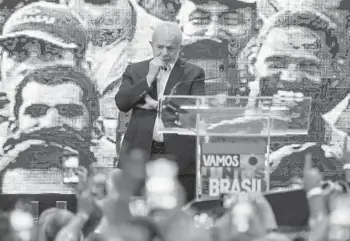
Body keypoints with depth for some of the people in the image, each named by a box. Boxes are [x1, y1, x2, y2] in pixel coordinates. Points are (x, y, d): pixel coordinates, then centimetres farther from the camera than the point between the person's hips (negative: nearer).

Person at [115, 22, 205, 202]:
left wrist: (158, 105, -8)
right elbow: (121, 103, 2)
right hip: (140, 156, 2)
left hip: (179, 159, -2)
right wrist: (149, 78, -5)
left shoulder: (193, 74, 8)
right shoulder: (135, 71, 15)